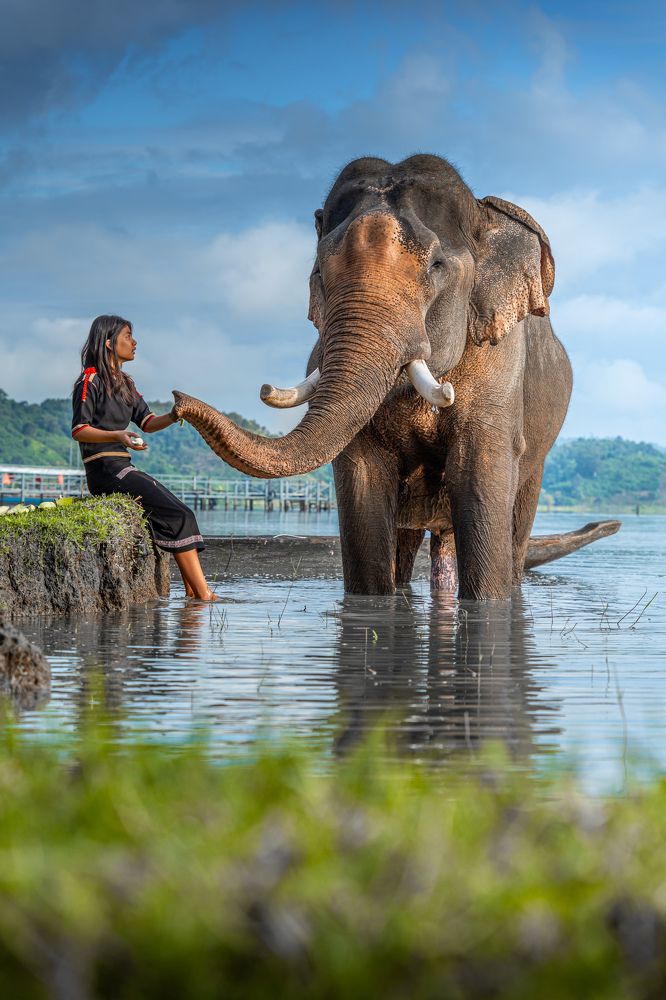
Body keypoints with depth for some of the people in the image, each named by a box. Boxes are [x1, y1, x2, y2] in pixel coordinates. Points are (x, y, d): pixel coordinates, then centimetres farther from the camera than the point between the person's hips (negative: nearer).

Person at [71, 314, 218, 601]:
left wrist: (173, 416, -5)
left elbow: (147, 423, 15)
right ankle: (204, 595, -19)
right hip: (104, 470, -9)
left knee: (182, 516, -5)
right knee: (176, 517, -18)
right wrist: (117, 435, -25)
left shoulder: (125, 384, 21)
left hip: (124, 468, 9)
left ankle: (193, 594, -12)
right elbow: (78, 430, -11)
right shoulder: (91, 380, -6)